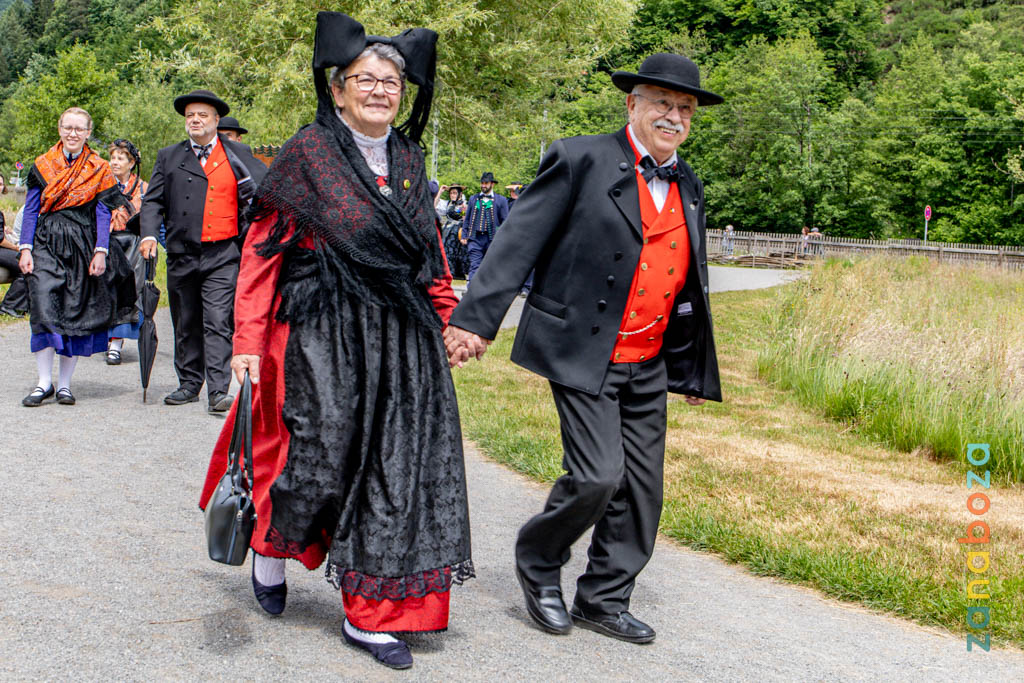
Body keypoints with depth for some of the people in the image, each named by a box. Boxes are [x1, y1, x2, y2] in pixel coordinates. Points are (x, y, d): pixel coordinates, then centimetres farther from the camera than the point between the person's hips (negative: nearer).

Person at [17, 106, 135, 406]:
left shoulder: (100, 170, 6)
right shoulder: (43, 165, 8)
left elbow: (103, 215, 2)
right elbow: (31, 211, 8)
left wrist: (100, 252, -7)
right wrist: (26, 249, 0)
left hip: (83, 246, 0)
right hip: (47, 245, 0)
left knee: (77, 314, 1)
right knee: (44, 308, -12)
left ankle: (64, 383, 10)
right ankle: (44, 381, -5)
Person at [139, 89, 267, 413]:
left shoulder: (238, 154, 8)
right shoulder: (169, 157, 13)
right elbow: (153, 201, 10)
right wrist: (150, 235, -5)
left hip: (222, 255, -3)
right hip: (182, 255, 3)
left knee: (218, 323, -11)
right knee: (186, 325, 11)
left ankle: (218, 391, -11)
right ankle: (189, 384, 24)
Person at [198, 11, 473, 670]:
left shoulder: (408, 160, 12)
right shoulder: (307, 153, -3)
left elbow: (430, 250, 20)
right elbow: (262, 251, -4)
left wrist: (449, 317, 13)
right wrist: (249, 340, -9)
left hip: (401, 340, 5)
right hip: (322, 336, -5)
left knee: (393, 467, 3)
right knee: (321, 459, -3)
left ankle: (370, 615, 14)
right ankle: (270, 545, 32)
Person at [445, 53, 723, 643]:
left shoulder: (689, 187, 13)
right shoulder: (582, 160, -7)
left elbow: (690, 288, 19)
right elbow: (520, 241, -12)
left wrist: (696, 370, 20)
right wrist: (476, 318, -20)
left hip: (649, 366, 7)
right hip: (582, 354, -7)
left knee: (642, 486, 8)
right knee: (598, 475, -12)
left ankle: (604, 600, 24)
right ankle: (538, 560, 16)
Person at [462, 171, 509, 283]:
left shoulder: (501, 200, 8)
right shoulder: (473, 199, 15)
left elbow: (505, 222, 6)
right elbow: (467, 219, 17)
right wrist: (464, 236, 8)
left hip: (492, 239, -1)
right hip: (475, 238, 1)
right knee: (474, 265, -10)